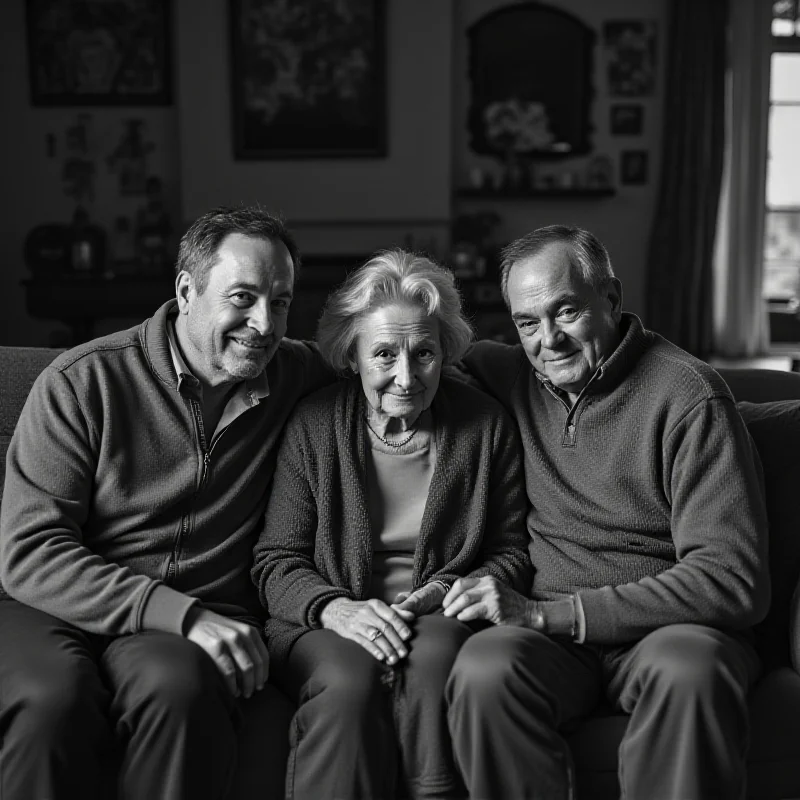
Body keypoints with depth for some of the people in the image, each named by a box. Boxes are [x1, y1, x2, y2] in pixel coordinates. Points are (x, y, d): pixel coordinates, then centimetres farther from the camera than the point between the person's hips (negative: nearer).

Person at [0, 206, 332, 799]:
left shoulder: (298, 377, 9)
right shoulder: (83, 382, -2)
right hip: (62, 612, -1)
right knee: (51, 695, -35)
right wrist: (179, 612, -20)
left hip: (200, 625, 2)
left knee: (176, 683, -34)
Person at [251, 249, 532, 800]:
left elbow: (512, 555, 9)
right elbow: (276, 561, 2)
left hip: (443, 618, 1)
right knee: (349, 681, -32)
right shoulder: (313, 425, 2)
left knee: (433, 657, -32)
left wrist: (440, 596, -10)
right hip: (323, 625, 0)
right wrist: (334, 608, -18)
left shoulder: (487, 426, 5)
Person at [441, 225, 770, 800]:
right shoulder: (512, 377, 10)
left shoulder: (687, 396, -8)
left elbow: (734, 580, -15)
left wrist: (550, 612, -19)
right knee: (484, 669, -30)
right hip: (553, 636, 3)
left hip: (669, 626, -2)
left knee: (692, 669, -37)